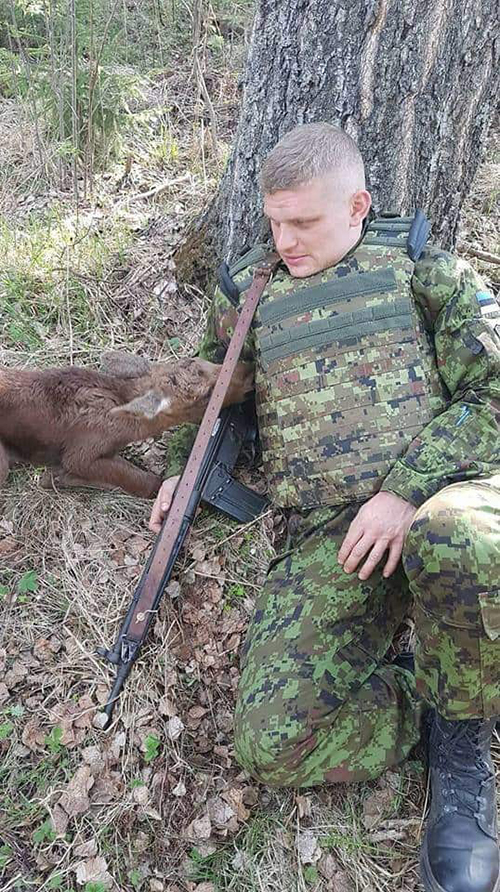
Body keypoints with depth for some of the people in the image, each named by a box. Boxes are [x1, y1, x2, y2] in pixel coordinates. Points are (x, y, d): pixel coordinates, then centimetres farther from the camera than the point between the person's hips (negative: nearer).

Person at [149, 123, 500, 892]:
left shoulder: (415, 262, 11)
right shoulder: (248, 290, 19)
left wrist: (407, 489, -14)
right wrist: (179, 468, 14)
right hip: (328, 537, 2)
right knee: (271, 743, -17)